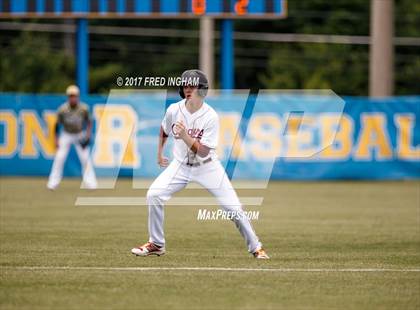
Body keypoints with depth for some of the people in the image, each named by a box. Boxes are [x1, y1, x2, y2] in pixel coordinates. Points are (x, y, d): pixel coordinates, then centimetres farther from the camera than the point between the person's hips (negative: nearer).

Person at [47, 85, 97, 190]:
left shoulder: (83, 108, -17)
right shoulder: (62, 109, -20)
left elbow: (89, 122, -1)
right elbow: (57, 125, -8)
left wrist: (88, 135, -13)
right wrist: (56, 140, -11)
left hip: (80, 135, 1)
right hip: (66, 135, -1)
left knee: (85, 158, -6)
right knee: (59, 158, -10)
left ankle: (90, 182, 2)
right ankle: (53, 183, -3)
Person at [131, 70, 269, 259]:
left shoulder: (211, 117, -20)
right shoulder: (174, 110, -10)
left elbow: (203, 152, -24)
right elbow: (164, 130, 14)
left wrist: (185, 136, -35)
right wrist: (160, 154, 16)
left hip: (207, 166, -3)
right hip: (181, 165, 3)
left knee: (233, 207, -10)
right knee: (154, 195, -15)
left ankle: (255, 248, 6)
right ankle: (156, 245, 1)